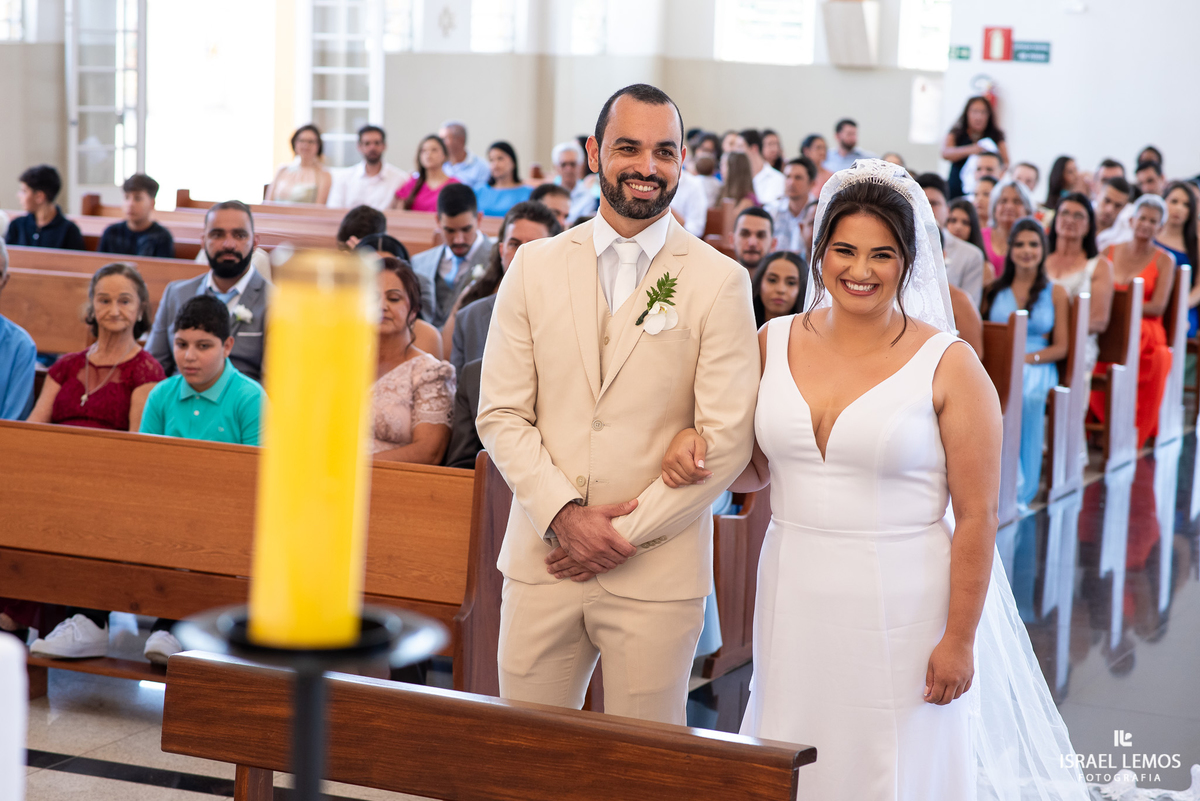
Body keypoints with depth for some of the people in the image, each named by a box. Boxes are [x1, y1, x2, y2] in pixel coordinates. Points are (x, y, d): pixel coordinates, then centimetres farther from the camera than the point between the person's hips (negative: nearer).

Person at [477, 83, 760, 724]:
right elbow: (501, 413, 4)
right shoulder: (535, 266, 6)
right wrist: (563, 514, -9)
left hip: (659, 570, -2)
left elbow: (727, 438, -7)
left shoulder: (721, 282, -2)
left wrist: (629, 532, -10)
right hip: (543, 557, 2)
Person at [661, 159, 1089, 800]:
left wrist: (960, 640, -11)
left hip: (903, 604, -4)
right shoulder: (775, 342, 3)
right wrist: (698, 452, -6)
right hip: (795, 598, 4)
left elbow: (976, 516, -9)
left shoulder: (949, 366, -10)